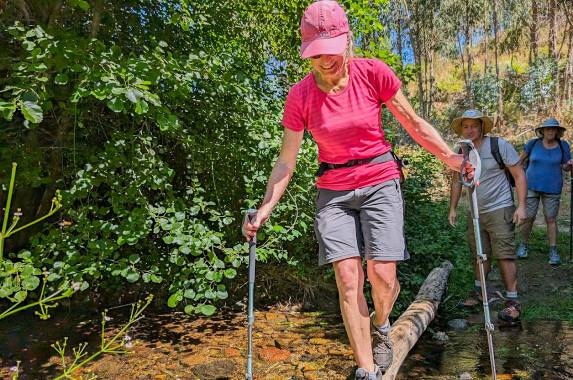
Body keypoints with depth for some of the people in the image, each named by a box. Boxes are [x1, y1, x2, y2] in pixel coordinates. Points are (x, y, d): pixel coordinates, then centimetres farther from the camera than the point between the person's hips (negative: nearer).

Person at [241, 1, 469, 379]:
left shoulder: (373, 73, -8)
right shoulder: (300, 96, -7)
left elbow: (414, 124, 3)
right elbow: (286, 162, -2)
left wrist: (450, 157, -4)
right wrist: (264, 210, -8)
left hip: (380, 183, 0)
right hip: (333, 191, 1)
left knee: (382, 276, -9)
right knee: (348, 280, -7)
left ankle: (381, 326, 27)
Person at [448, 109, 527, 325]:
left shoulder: (499, 145, -10)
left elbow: (519, 175, -8)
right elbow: (457, 181, 16)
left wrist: (521, 206, -14)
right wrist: (452, 208, 12)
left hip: (500, 209, -5)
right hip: (476, 212, 5)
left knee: (505, 255, -7)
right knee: (480, 254, 15)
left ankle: (512, 302, 1)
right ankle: (479, 293, 30)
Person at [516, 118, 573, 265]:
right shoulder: (533, 143, -3)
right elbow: (522, 157, 15)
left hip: (552, 189, 0)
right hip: (531, 186, 0)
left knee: (551, 219, 1)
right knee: (528, 218, 0)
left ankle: (553, 251, 9)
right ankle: (523, 245, 18)